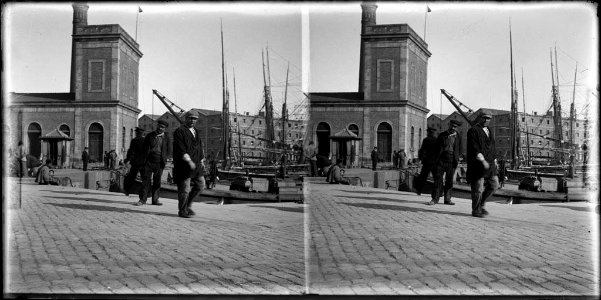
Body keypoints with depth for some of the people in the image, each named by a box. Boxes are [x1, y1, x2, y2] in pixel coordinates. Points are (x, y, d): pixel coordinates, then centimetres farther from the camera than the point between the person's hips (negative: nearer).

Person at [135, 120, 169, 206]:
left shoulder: (165, 138, 10)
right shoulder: (150, 136, 7)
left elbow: (167, 150, 14)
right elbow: (144, 148, 8)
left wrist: (164, 160, 4)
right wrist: (144, 159, 0)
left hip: (159, 163, 1)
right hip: (149, 161, -1)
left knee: (157, 182, 5)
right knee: (145, 180, -3)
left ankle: (155, 200, 11)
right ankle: (142, 199, 2)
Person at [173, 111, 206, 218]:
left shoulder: (196, 132, 19)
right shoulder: (179, 131, -7)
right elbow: (180, 149, -16)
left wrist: (202, 161, 15)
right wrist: (189, 161, -22)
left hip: (196, 165, 8)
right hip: (184, 165, -8)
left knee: (200, 185, 8)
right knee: (184, 188, -2)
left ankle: (188, 205, 25)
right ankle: (182, 210, 11)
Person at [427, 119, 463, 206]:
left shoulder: (458, 137, 11)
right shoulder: (442, 135, 7)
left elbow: (459, 150, 15)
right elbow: (436, 147, 9)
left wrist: (457, 160, 5)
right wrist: (436, 158, 1)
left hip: (452, 161, 1)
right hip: (441, 160, -1)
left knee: (449, 181, 5)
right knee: (438, 179, -4)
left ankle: (447, 199, 13)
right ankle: (435, 199, -1)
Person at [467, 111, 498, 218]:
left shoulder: (489, 131, 19)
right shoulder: (473, 131, -8)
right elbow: (474, 149, -17)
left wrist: (494, 160, 19)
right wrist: (483, 161, -23)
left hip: (489, 164, 8)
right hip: (478, 164, -8)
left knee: (494, 184, 7)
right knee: (478, 188, -3)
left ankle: (481, 204, 23)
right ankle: (476, 210, 11)